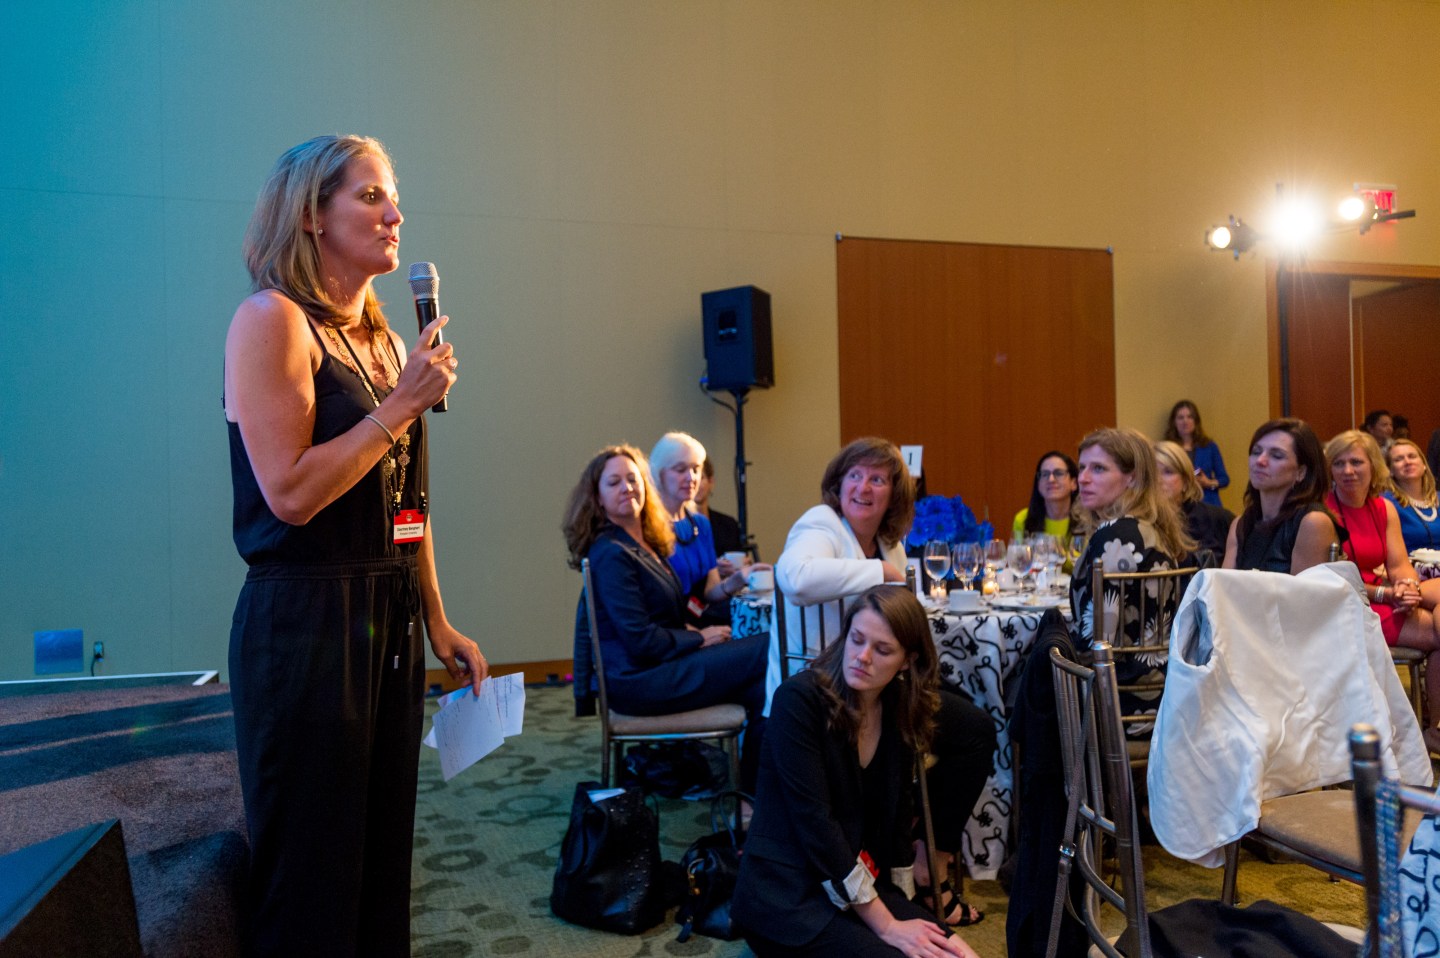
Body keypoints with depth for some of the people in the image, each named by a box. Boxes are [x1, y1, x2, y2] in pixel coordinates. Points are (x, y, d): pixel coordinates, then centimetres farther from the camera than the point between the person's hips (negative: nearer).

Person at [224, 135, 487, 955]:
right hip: (306, 621, -7)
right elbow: (292, 493, -18)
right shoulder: (272, 319, -9)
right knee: (312, 875, 5)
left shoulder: (382, 339, 13)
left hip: (391, 619, 8)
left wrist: (438, 624, 15)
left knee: (385, 853, 17)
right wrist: (402, 404, -13)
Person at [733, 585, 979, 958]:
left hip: (866, 887, 6)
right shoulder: (799, 698, -18)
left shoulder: (899, 714, 3)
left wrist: (904, 910, 5)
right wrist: (885, 925, -19)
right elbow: (815, 821, -21)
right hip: (789, 897, -6)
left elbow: (896, 815, 11)